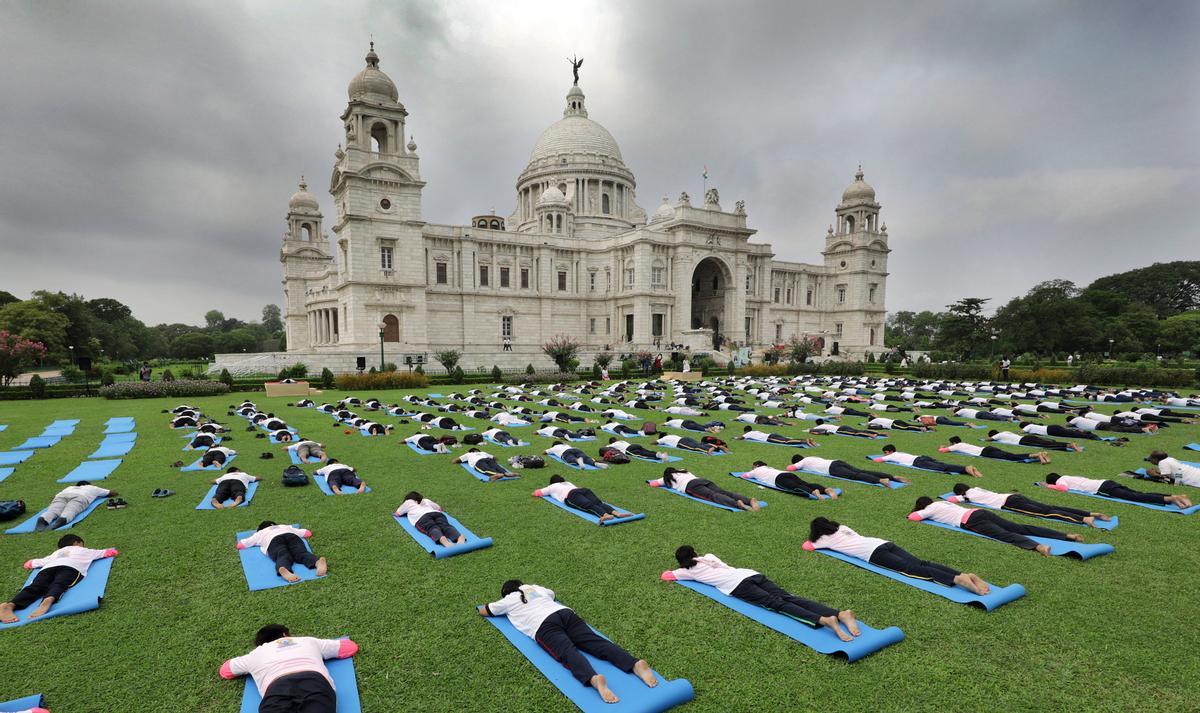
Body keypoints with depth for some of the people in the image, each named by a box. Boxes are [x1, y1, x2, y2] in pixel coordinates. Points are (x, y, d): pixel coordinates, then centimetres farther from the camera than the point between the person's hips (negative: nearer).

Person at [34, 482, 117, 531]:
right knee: (68, 512, -28)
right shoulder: (93, 487, 42)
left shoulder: (70, 487, 46)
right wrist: (97, 494, 65)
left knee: (52, 512, -23)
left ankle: (42, 520, -54)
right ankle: (60, 520, -60)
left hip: (62, 495, 3)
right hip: (80, 497, -3)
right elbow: (114, 493, 48)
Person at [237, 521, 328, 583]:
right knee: (302, 553, -22)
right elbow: (308, 533, 46)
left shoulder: (259, 533, 43)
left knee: (283, 557, -28)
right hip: (291, 536, 1)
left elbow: (239, 545, 49)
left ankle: (283, 570, -65)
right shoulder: (286, 527, 45)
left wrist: (256, 542, 63)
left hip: (273, 541, -1)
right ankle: (318, 561, -57)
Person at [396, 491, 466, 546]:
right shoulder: (426, 500, 45)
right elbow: (439, 508, 54)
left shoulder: (408, 502, 36)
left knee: (432, 529, -30)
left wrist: (407, 512, 60)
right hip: (437, 514, 3)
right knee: (445, 526, -23)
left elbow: (397, 514, 45)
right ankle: (459, 537, -57)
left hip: (421, 517, -3)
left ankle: (442, 539, -66)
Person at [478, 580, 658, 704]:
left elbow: (482, 611, 40)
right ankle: (636, 664, -36)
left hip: (544, 626, -4)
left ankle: (594, 679, -58)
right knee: (597, 643, -13)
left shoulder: (508, 601, 25)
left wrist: (498, 603, 58)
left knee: (568, 652, -27)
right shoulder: (535, 588, 37)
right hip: (566, 613, 5)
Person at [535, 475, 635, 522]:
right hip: (584, 489, 5)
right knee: (598, 502, -21)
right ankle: (617, 513, -50)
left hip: (571, 495, -5)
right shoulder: (568, 483, 45)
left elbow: (536, 493, 38)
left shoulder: (552, 487, 33)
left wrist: (544, 490, 60)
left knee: (589, 505, -31)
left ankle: (604, 515, -61)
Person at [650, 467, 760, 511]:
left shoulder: (668, 478, 27)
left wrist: (664, 482, 47)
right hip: (704, 480, 6)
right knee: (724, 492, -16)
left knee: (713, 496, -28)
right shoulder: (685, 472, 42)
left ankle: (737, 504, -56)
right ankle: (750, 500, -41)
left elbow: (652, 483, 28)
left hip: (691, 486, -6)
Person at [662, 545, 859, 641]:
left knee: (776, 603, -21)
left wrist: (676, 571, 47)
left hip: (738, 585, -6)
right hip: (752, 574, 6)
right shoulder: (708, 557, 34)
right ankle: (840, 613, -30)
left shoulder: (689, 571, 18)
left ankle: (824, 620, -43)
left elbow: (666, 575, 25)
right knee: (788, 598, -11)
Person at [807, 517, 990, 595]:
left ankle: (956, 579, -41)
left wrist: (812, 539, 44)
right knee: (920, 564, -9)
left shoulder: (826, 539, 13)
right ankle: (965, 574, -26)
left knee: (911, 569, -22)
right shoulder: (841, 528, 34)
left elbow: (807, 545, 19)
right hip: (883, 542, 7)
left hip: (874, 553, -7)